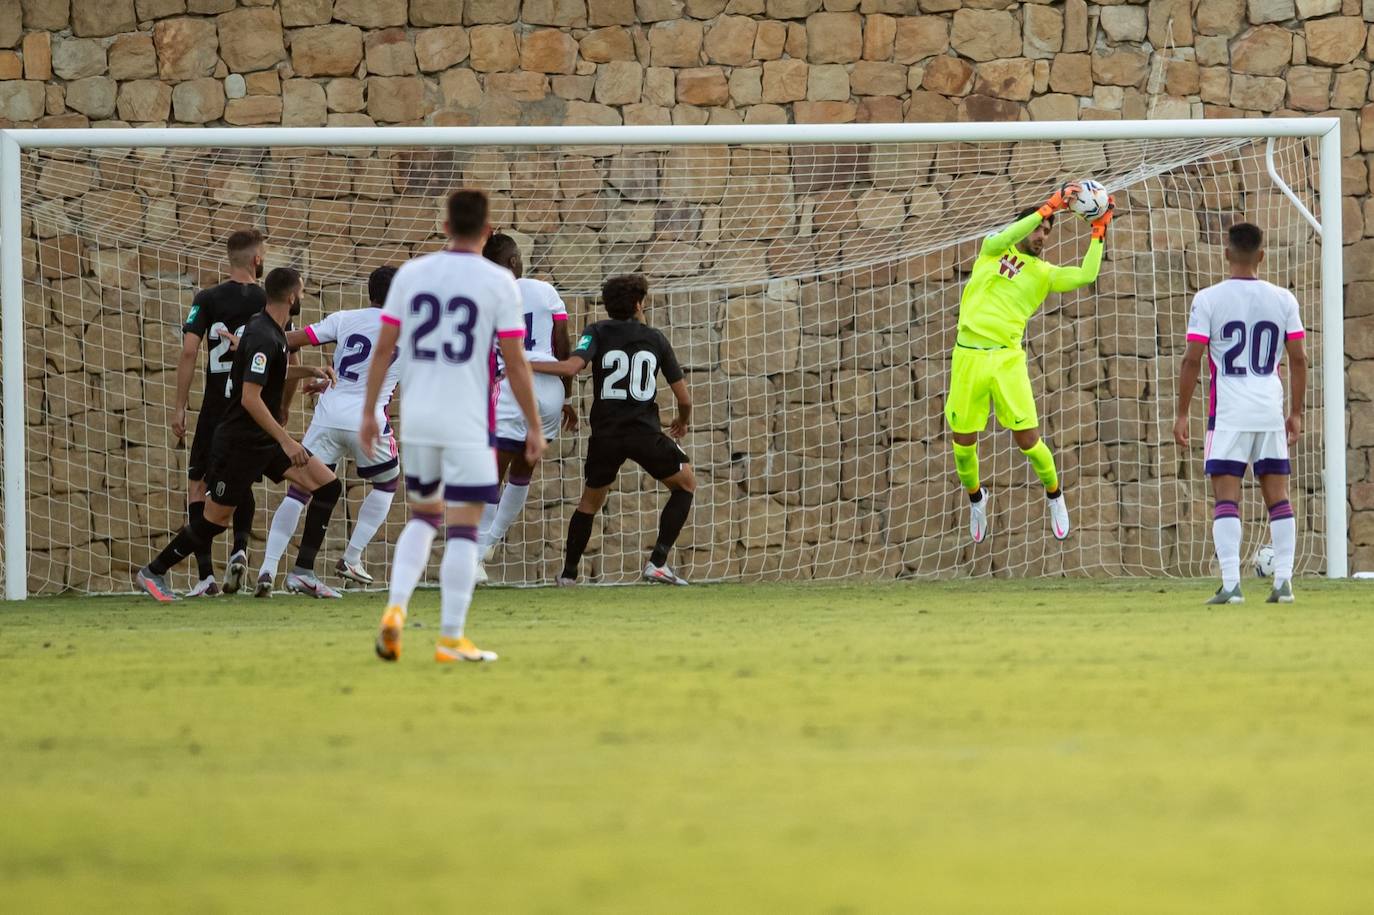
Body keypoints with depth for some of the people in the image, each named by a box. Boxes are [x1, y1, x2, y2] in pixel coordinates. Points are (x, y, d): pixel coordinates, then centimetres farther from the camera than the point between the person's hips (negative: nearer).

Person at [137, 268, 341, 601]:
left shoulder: (271, 331, 7)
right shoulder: (263, 338, -22)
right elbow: (250, 398, -28)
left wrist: (309, 372, 17)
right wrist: (286, 441, -27)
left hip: (267, 440, 9)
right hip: (240, 442, -9)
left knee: (327, 486, -1)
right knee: (215, 520, 0)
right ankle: (152, 572, 17)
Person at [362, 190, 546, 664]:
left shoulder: (410, 274, 3)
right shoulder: (498, 282, -6)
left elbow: (383, 348, 4)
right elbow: (515, 362, -5)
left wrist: (369, 412, 11)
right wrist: (534, 425, 4)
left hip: (416, 420, 4)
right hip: (468, 424, -4)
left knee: (424, 516, 19)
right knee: (462, 529, 2)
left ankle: (396, 608, 0)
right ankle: (451, 638, 1)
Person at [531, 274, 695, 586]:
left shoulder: (597, 332, 4)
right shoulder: (656, 339, 10)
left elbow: (572, 367, -16)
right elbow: (684, 398, 10)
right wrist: (683, 422, 32)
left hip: (605, 434, 1)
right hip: (645, 432, -1)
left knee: (591, 499, 23)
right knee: (685, 483, 20)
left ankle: (568, 573, 20)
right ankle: (658, 562, 6)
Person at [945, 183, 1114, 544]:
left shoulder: (1044, 273, 12)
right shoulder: (992, 252, 11)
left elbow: (1086, 276, -2)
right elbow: (1003, 239, -12)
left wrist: (1098, 233, 1)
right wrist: (1049, 207, -16)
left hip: (1007, 358, 0)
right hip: (968, 354, 0)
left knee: (1027, 439, -6)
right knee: (963, 441, 5)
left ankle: (1054, 495, 20)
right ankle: (975, 498, 32)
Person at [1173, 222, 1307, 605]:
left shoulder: (1208, 299, -5)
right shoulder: (1283, 300, 5)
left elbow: (1192, 360, -7)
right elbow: (1298, 360, 7)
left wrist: (1182, 413, 1)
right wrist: (1296, 413, 16)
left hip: (1229, 413, -3)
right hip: (1271, 412, 3)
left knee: (1226, 498, -4)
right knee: (1278, 497, 9)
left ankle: (1231, 583, -14)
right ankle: (1283, 580, 4)